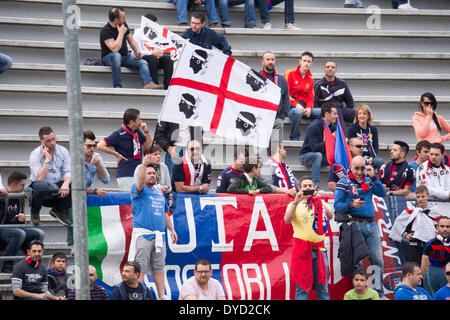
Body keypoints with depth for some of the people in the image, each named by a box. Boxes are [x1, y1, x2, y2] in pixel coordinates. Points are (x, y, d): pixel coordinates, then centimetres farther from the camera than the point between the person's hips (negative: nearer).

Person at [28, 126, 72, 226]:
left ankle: (59, 210, 2)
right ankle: (35, 212, -7)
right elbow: (40, 178, -21)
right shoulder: (35, 154, -11)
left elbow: (68, 172, -2)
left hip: (57, 189, 4)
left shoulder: (63, 151, 3)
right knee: (43, 186, -40)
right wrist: (47, 159, -21)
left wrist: (66, 183, -25)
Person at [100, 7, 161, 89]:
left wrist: (138, 51, -5)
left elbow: (131, 40, 14)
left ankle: (148, 84, -44)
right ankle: (117, 86, -41)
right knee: (116, 55, -41)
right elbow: (115, 49, -29)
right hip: (108, 58, -6)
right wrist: (121, 33, -21)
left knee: (143, 63, -19)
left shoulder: (123, 25, 5)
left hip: (124, 57, 6)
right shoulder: (105, 30, -17)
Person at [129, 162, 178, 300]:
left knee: (159, 267, 10)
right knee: (140, 268, -7)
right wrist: (144, 165, -35)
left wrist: (172, 229, 20)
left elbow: (164, 213, 27)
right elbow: (139, 182, -23)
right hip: (143, 235, -6)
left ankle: (162, 296, 13)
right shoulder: (139, 190, 1)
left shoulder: (159, 193, 22)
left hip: (158, 236, 6)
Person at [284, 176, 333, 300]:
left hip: (319, 248, 2)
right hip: (301, 248, -2)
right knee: (302, 286, -4)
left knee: (322, 285, 2)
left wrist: (319, 200, -17)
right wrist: (296, 201, -18)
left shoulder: (321, 204, 14)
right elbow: (287, 220, -10)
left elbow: (330, 216, -6)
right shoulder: (295, 205, 8)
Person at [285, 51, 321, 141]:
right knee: (297, 112, -39)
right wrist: (296, 105, -20)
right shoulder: (290, 74, 2)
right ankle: (294, 139, -28)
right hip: (290, 106, -5)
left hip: (303, 107, 5)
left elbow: (310, 98, 16)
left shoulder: (310, 79, 18)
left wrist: (309, 108, -8)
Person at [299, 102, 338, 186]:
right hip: (306, 156, -6)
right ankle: (315, 185, -40)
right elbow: (314, 147, -29)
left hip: (323, 156, 6)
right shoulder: (313, 127, -20)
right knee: (318, 155, -38)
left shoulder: (333, 127, 0)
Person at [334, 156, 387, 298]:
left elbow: (382, 193, 4)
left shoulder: (368, 181, 16)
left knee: (378, 260, 4)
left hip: (371, 224, 4)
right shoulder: (343, 183, 2)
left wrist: (373, 177, -5)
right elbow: (337, 206, -4)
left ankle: (378, 291, 12)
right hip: (355, 225, -4)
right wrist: (351, 205, -21)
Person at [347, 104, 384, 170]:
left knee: (380, 161, -30)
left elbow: (376, 147, 9)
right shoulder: (352, 129, 5)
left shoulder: (373, 129, 15)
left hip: (370, 158, 3)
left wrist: (371, 158, -13)